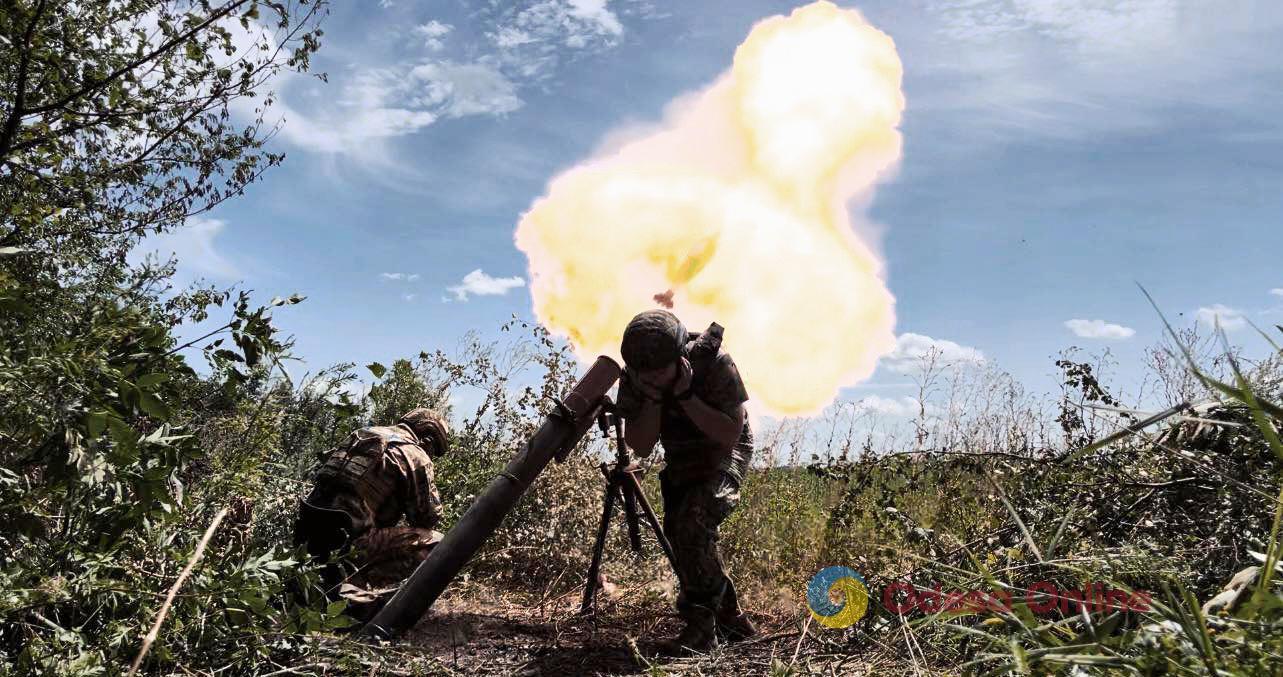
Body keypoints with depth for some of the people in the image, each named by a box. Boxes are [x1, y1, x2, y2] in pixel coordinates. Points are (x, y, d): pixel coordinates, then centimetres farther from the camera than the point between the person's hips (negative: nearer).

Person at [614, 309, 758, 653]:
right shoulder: (633, 377, -19)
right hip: (681, 462, 6)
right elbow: (641, 447, -18)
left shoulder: (714, 363, -30)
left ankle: (701, 625, -17)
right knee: (680, 534, 3)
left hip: (724, 454, -6)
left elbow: (731, 434, -30)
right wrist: (652, 397, -33)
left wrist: (685, 396, -38)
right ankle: (732, 620, 22)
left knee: (692, 522, -27)